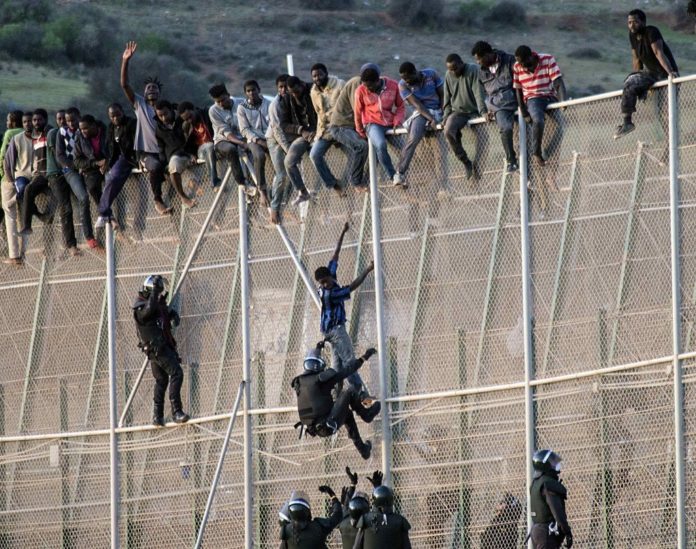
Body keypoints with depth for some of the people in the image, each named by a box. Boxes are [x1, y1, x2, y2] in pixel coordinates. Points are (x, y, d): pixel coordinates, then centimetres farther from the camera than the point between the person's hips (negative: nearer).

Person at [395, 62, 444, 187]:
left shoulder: (431, 74, -3)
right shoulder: (403, 85, -6)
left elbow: (442, 95, -1)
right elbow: (417, 104, -14)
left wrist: (443, 116, -13)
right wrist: (431, 119, -26)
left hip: (438, 110, 3)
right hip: (421, 113, -3)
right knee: (414, 137, -28)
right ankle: (400, 174, -31)